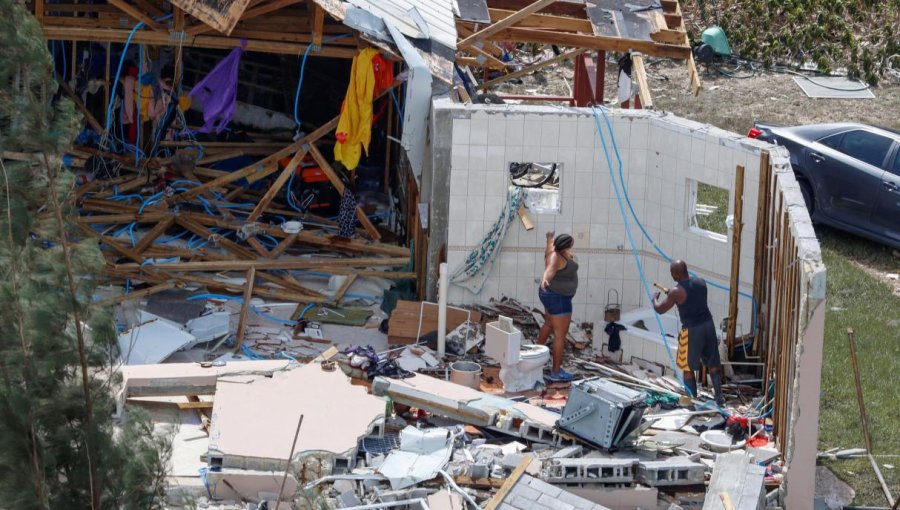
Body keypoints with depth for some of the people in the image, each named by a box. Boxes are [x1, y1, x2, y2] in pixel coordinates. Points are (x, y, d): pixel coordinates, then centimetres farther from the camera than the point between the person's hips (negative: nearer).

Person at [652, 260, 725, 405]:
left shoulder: (677, 291, -15)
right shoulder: (701, 282, 3)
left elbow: (660, 309, -5)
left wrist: (655, 299, 17)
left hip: (692, 330, -6)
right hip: (708, 325, 6)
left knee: (688, 368, 8)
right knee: (713, 363, 15)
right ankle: (719, 396, 17)